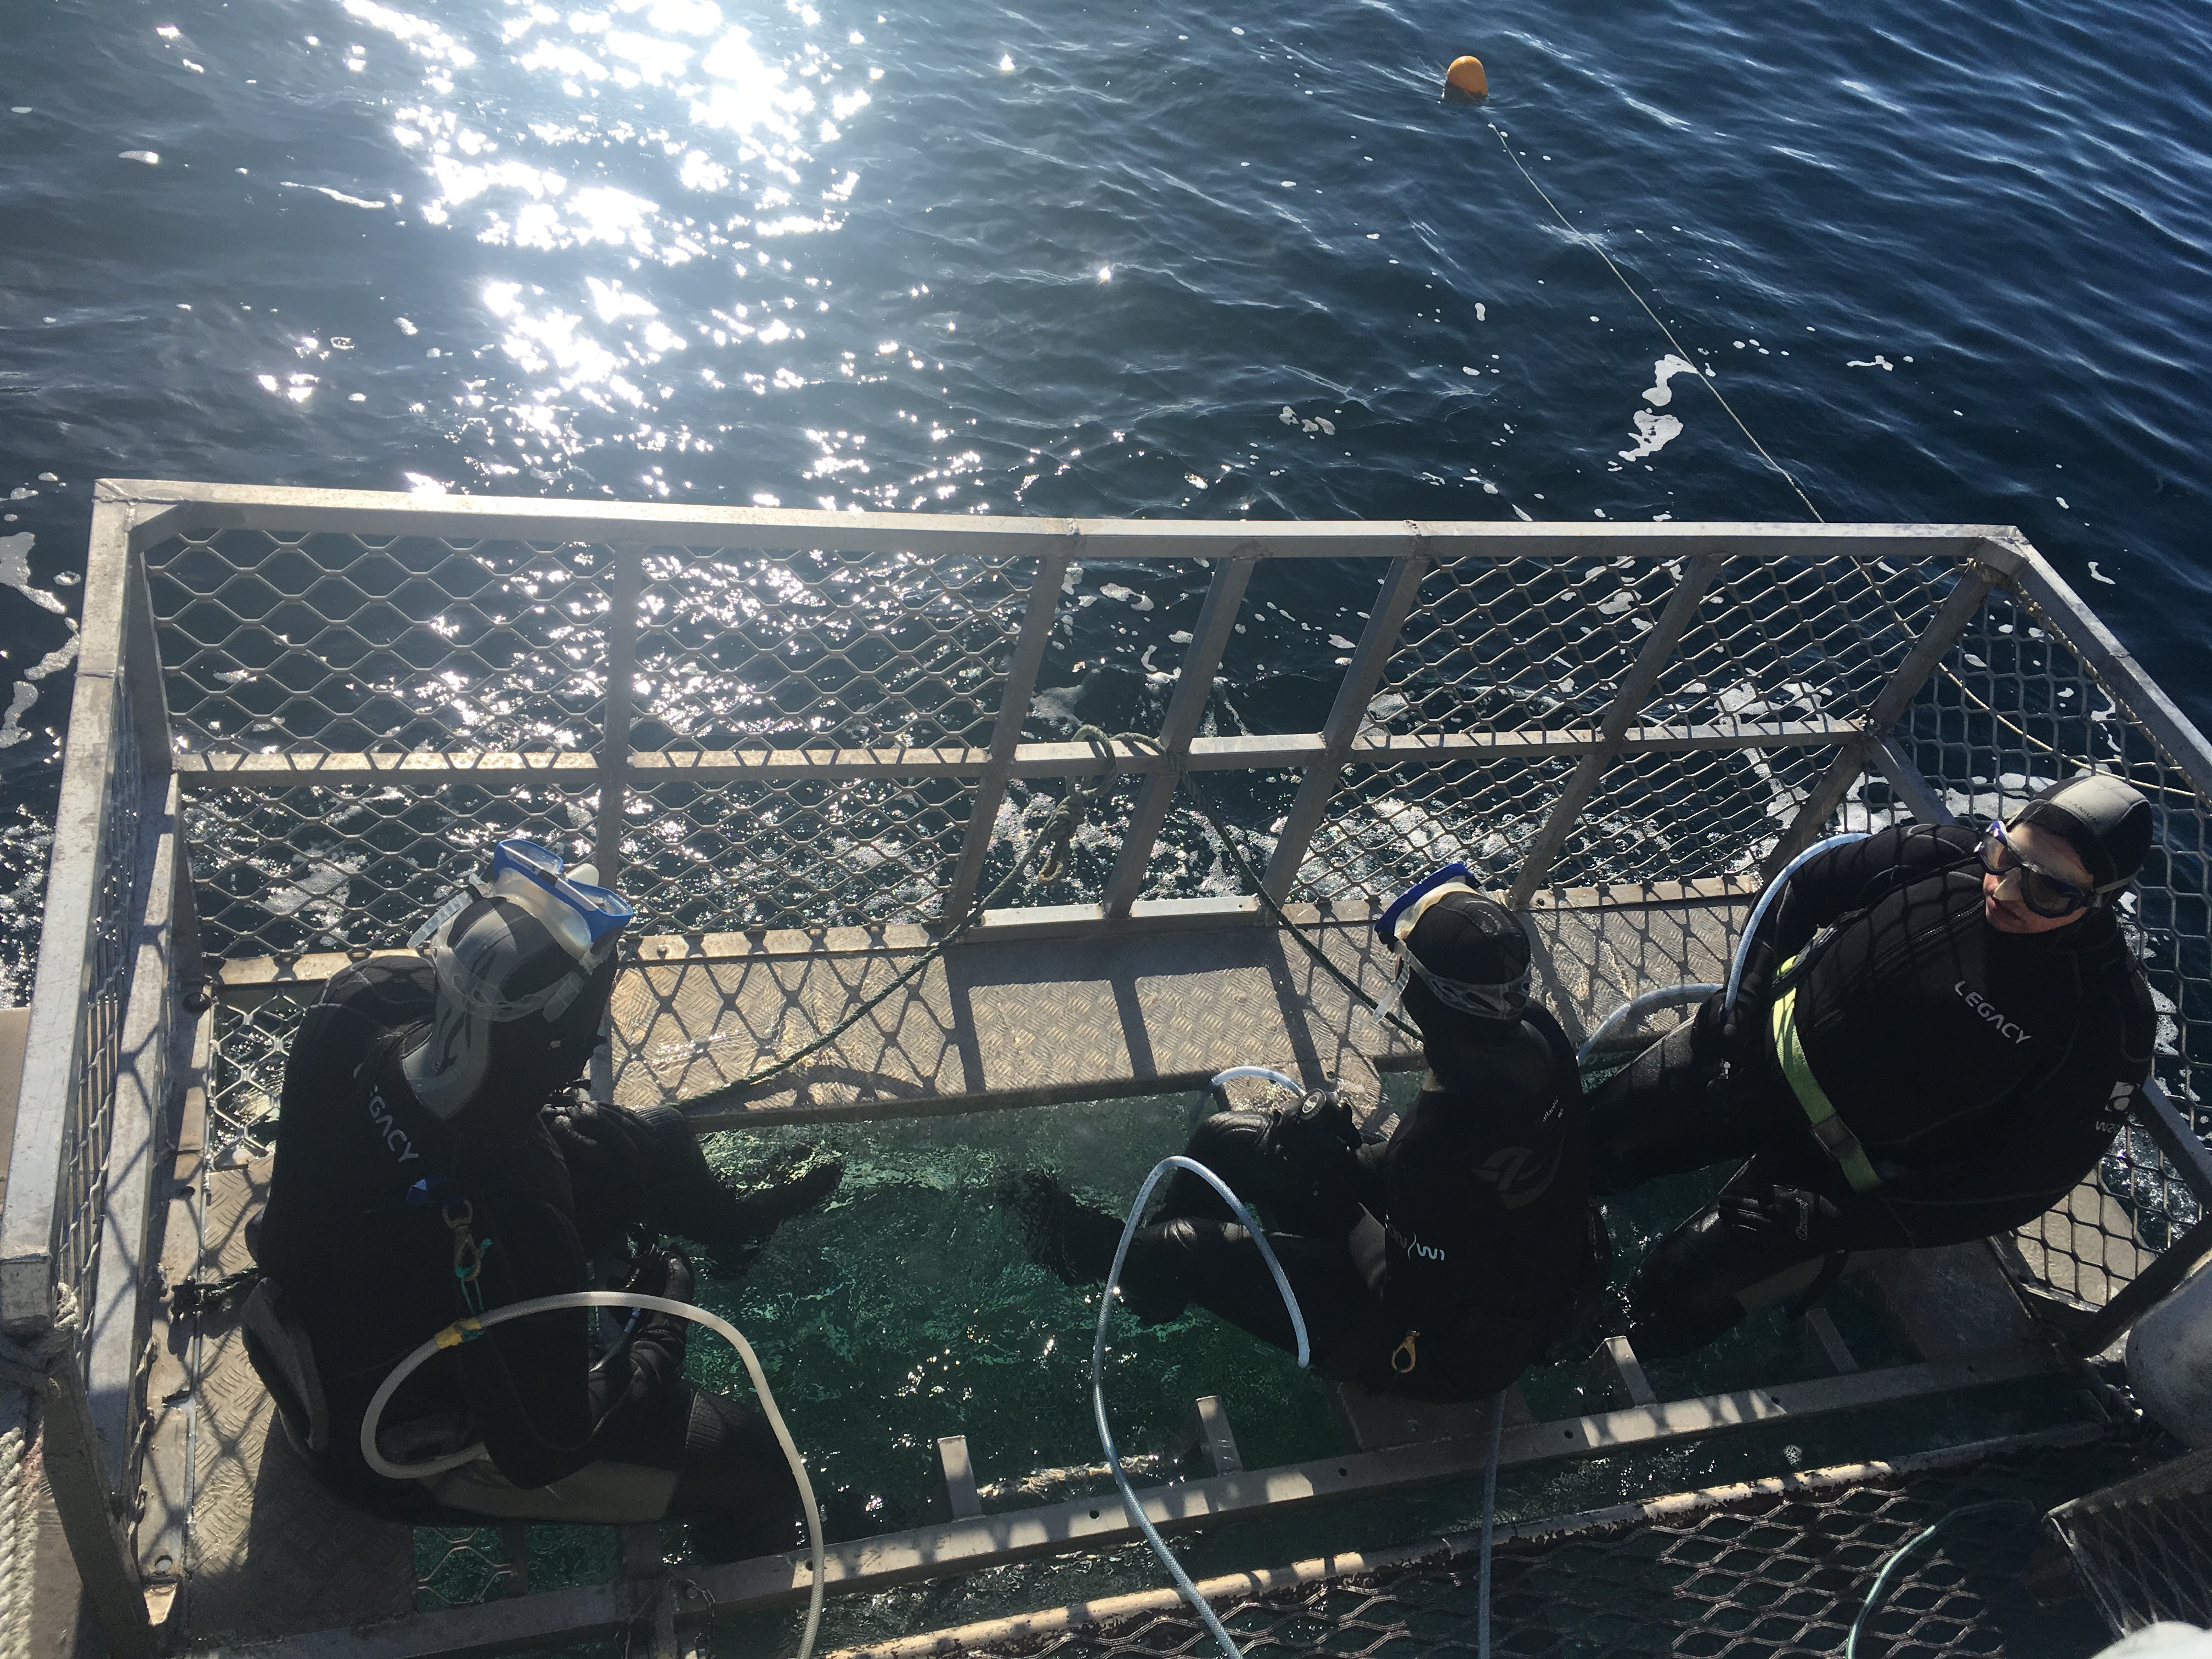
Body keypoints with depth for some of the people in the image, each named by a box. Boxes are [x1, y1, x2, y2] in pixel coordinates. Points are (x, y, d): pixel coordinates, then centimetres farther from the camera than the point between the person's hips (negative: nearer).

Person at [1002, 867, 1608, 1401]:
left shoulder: (1441, 1143, -42)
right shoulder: (1540, 1038, -18)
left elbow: (1410, 1302, -28)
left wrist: (1335, 1188, -20)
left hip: (1452, 1350, -8)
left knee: (1181, 1251, -2)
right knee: (1223, 1140, 9)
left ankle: (1100, 1252, 36)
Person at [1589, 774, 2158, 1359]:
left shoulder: (2106, 1023, -24)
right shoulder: (1938, 856, -16)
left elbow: (2015, 1185, -19)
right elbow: (1803, 890, 4)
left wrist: (1833, 1222, -21)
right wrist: (1748, 997, -3)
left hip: (1838, 1166, -4)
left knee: (1674, 1299, -6)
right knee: (1594, 1142, 9)